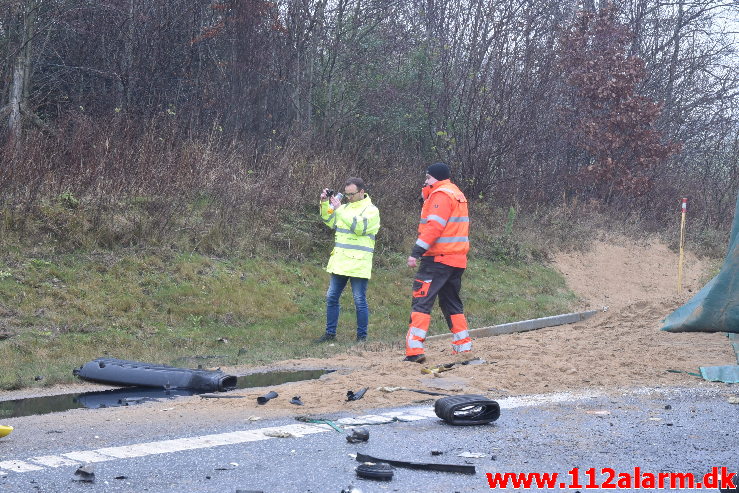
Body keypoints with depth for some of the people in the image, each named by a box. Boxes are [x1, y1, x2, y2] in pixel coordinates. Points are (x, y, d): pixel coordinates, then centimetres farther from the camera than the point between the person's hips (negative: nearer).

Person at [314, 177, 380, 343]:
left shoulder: (371, 210, -5)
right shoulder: (345, 207, 15)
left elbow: (360, 227, -20)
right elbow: (329, 220, 12)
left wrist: (340, 210, -21)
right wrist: (324, 203, -3)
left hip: (358, 265, -6)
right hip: (339, 262, 7)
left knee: (360, 301, -2)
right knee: (331, 298, 8)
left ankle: (362, 336, 8)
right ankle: (330, 333, 17)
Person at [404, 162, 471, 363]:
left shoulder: (442, 195, -9)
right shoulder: (457, 195, 21)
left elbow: (433, 226, -19)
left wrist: (416, 252, -22)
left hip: (438, 259, -10)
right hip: (457, 260, 10)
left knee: (421, 301, -10)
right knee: (451, 303, 18)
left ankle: (414, 350, -17)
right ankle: (463, 347, 20)